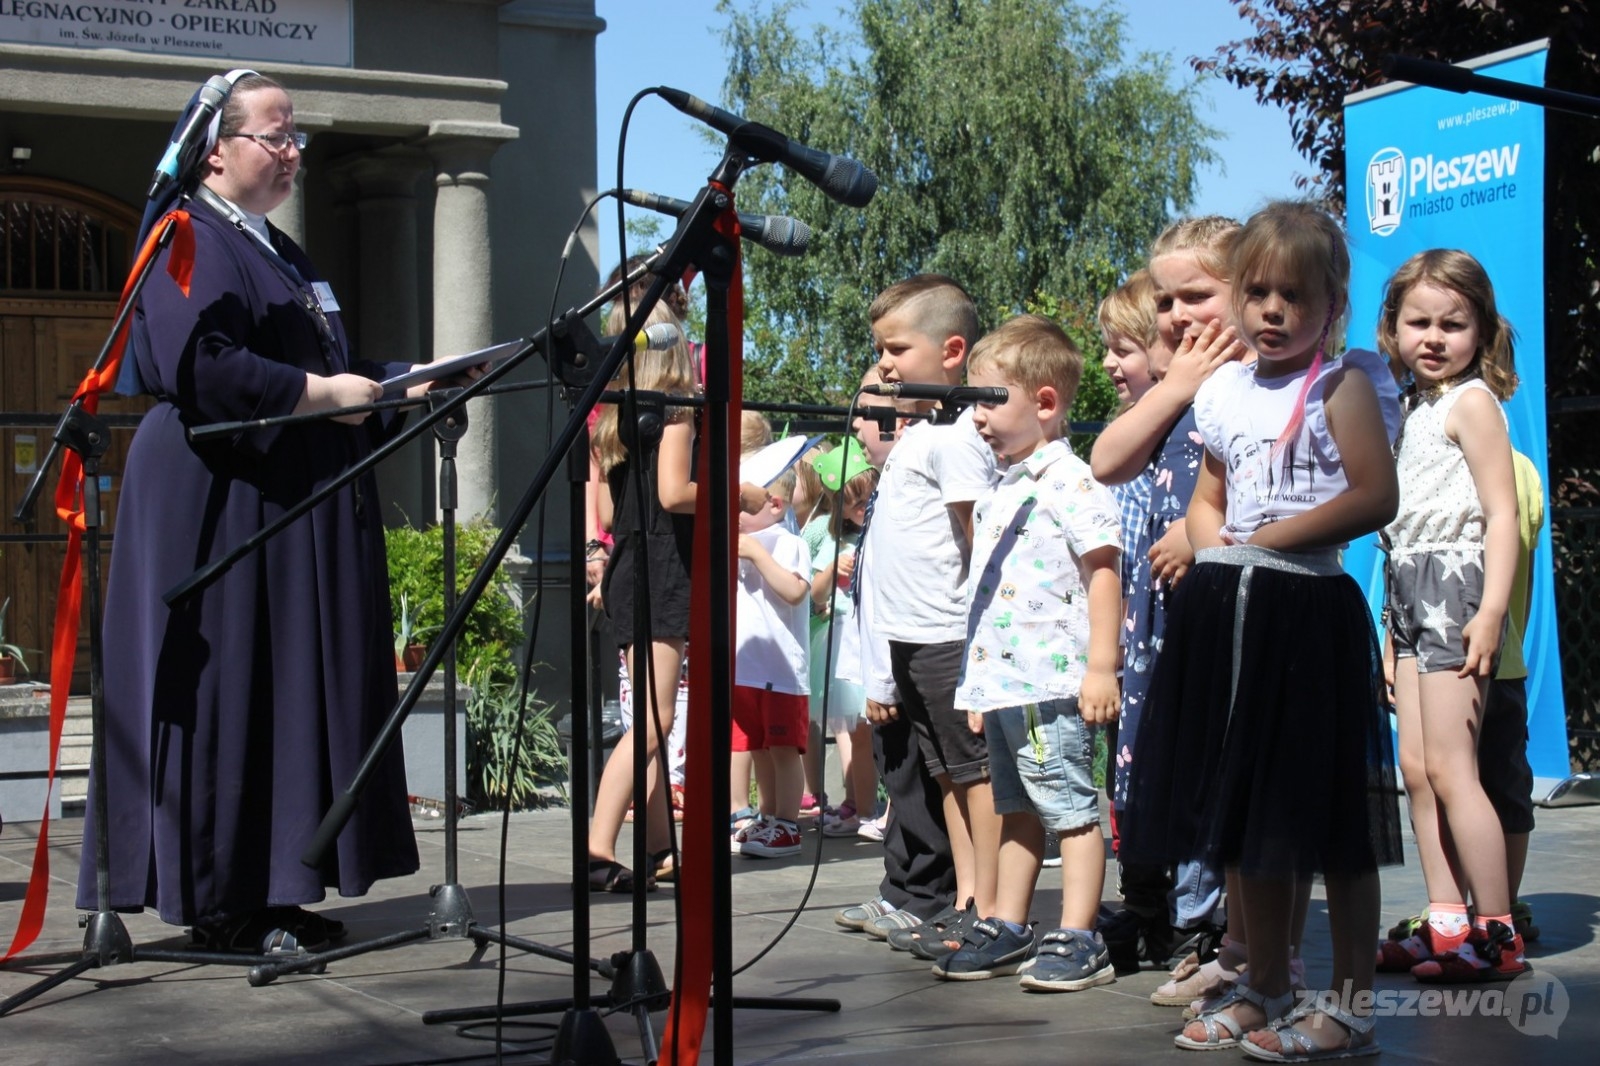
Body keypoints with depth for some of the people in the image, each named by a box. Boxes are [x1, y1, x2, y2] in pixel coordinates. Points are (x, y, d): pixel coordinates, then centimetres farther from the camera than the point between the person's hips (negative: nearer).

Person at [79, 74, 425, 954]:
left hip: (296, 511, 10)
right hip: (221, 508, -10)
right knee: (229, 695, -7)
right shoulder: (189, 241, -8)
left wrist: (400, 385, 13)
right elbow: (199, 364, -22)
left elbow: (317, 362, 28)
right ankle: (223, 901, -2)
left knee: (296, 693, 8)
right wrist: (319, 393, -17)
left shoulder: (276, 251, 22)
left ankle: (274, 887, 12)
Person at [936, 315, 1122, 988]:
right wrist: (978, 683, 23)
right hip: (1000, 681, 10)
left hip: (1050, 683, -10)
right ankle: (1006, 930, 23)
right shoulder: (1002, 490, 18)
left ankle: (1077, 942, -2)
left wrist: (1101, 667, -20)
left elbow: (1103, 569, -15)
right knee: (1015, 810, 16)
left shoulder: (1068, 481, -11)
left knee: (1071, 808, -5)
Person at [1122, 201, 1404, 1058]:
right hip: (1229, 615, 7)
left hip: (1309, 610, -7)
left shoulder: (1342, 384, -4)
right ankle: (1265, 989, 23)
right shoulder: (1228, 395, 13)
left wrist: (1268, 539, -14)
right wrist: (1214, 544, 1)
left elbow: (1374, 496, -15)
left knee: (1326, 814, -3)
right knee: (1246, 811, 12)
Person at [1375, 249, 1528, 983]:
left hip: (1455, 578, -9)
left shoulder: (1472, 402, -7)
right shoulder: (1409, 407, 17)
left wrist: (1491, 610, -23)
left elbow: (1501, 514, -14)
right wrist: (1392, 622, 18)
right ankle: (1447, 923, 12)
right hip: (1409, 588, 9)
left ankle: (1497, 934, -5)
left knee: (1447, 766, -10)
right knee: (1415, 766, 7)